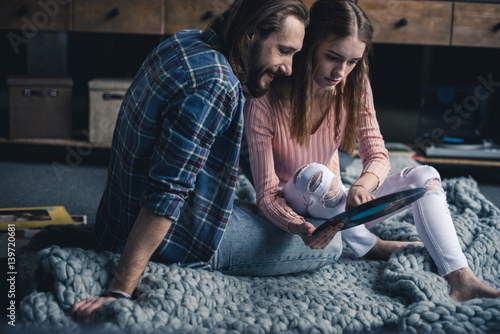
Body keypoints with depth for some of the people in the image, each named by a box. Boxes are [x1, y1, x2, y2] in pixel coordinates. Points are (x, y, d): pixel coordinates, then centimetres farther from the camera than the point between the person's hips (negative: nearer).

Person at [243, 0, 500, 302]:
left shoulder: (354, 87, -10)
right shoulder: (265, 102, -25)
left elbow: (377, 155, -13)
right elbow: (267, 194, -25)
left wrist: (362, 185, -38)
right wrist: (299, 229, -46)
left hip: (337, 206, 5)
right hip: (291, 212, -4)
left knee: (424, 176, -12)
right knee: (312, 176, -37)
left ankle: (461, 280, -23)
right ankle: (371, 247, -13)